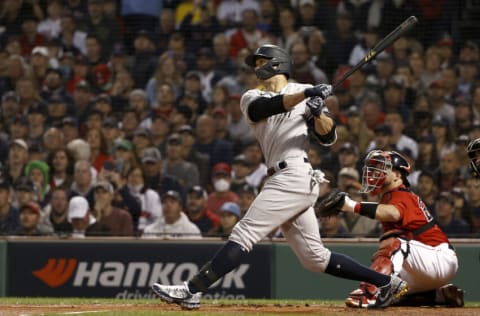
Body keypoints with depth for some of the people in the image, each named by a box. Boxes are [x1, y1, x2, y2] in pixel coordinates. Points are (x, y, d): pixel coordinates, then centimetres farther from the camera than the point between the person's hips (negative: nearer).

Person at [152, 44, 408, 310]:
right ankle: (386, 282, 12)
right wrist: (306, 95, -19)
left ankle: (192, 290, -20)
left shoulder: (305, 90, 6)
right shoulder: (251, 98, 19)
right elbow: (267, 107, -6)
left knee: (244, 234, -14)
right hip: (281, 180, 7)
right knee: (314, 258, 6)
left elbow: (328, 137, -1)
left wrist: (318, 111, -19)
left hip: (295, 176, -7)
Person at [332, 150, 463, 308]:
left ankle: (371, 292, -45)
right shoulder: (389, 196, 16)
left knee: (395, 241, -31)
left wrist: (354, 206, -49)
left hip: (441, 259, -11)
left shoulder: (401, 196, -16)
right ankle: (442, 294, 21)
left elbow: (393, 213, -41)